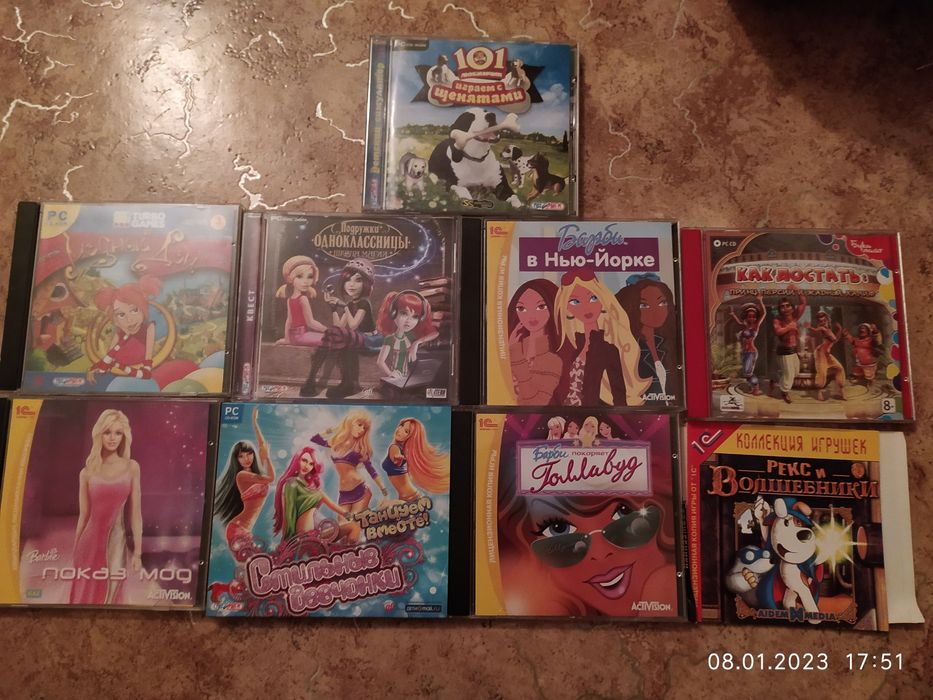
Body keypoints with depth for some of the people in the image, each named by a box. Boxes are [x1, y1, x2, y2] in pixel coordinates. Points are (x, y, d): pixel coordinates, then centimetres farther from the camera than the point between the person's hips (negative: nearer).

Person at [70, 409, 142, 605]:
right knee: (83, 597, 12)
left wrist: (137, 552, -4)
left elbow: (135, 512, -2)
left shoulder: (131, 467, -2)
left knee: (110, 597, 8)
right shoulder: (87, 473, 0)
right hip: (90, 541, 1)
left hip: (116, 542, -1)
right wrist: (74, 553, 10)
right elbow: (83, 515, 6)